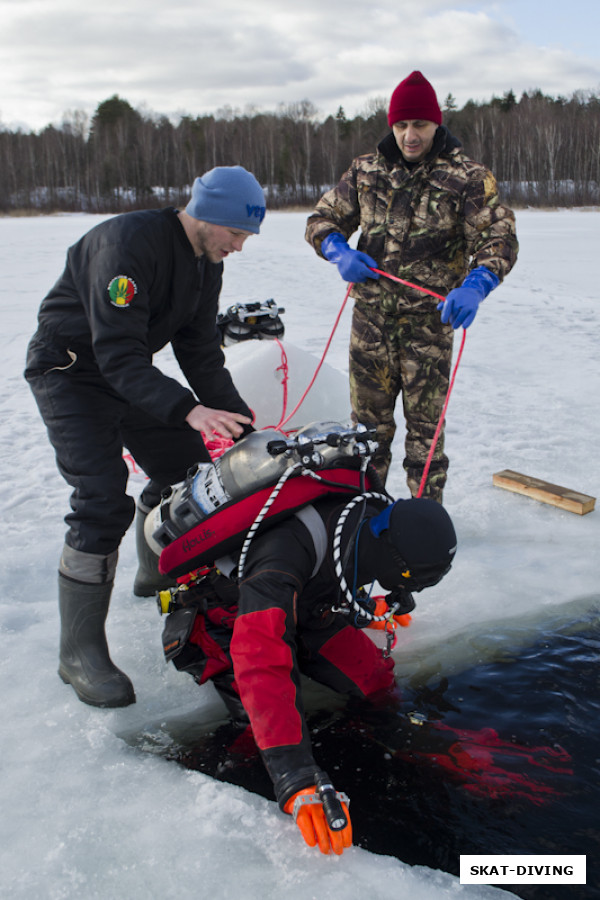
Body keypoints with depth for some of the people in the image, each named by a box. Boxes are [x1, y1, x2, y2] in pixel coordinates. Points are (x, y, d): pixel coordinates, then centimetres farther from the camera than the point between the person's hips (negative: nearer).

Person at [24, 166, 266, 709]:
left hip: (130, 372, 9)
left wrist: (242, 425, -6)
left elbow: (201, 356, 2)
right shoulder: (128, 243, -29)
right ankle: (80, 651, -10)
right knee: (104, 501, -20)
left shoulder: (207, 262, -1)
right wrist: (188, 410, -46)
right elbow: (118, 356, -35)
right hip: (71, 372, -8)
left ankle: (159, 574, 38)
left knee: (188, 470, 11)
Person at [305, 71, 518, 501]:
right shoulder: (367, 170, 7)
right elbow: (322, 219, 12)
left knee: (425, 425, 3)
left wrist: (474, 286, -32)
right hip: (370, 317, 3)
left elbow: (499, 239, -12)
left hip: (430, 321, -3)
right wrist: (341, 253, -11)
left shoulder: (467, 176, -4)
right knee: (368, 421, 12)